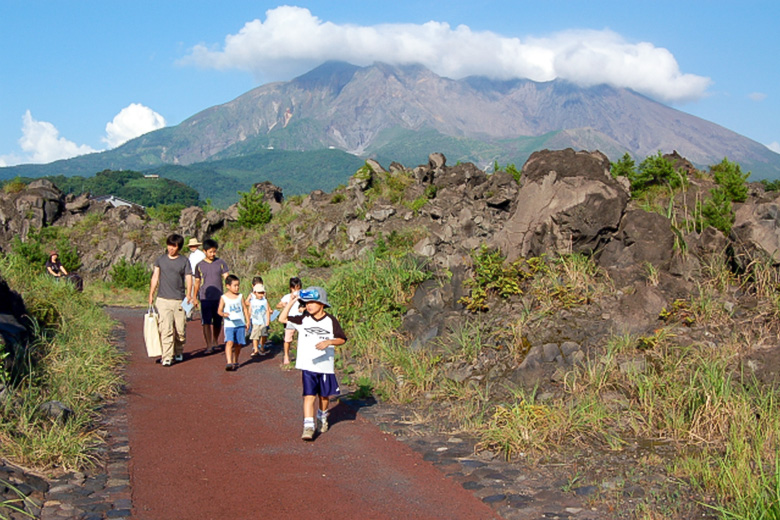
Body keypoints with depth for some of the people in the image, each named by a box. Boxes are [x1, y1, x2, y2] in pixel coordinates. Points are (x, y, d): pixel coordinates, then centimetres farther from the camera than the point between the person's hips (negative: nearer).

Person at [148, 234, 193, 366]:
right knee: (166, 329, -8)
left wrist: (189, 294, -16)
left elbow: (188, 278, -1)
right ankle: (167, 357, -7)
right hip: (163, 300, 0)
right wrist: (151, 294, 7)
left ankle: (179, 352, 28)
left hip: (179, 300, 0)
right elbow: (155, 277, 12)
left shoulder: (184, 261, 4)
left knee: (180, 330, 5)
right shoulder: (160, 259, 8)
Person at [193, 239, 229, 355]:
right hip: (205, 298, -1)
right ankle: (209, 346, -8)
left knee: (217, 322, 8)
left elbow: (226, 278, 2)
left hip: (219, 297, 1)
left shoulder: (221, 263, 4)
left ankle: (215, 343, 29)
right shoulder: (199, 265, 5)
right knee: (206, 322, -9)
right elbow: (197, 282, 13)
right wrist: (195, 297, 14)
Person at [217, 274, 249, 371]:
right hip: (229, 325, -3)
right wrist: (224, 314, -23)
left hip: (240, 324, 3)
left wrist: (248, 321, 9)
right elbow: (219, 310, -1)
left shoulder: (240, 296, 8)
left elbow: (245, 309, 14)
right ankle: (229, 362, -25)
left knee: (238, 344, 7)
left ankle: (235, 362, 26)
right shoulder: (224, 298, 0)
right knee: (229, 342, -19)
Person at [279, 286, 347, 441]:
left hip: (325, 366, 1)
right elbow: (282, 318, -4)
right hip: (308, 366, 0)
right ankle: (308, 427, -12)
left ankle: (322, 417, 41)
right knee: (309, 396, -10)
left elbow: (342, 339, 0)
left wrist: (328, 342, -18)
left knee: (324, 395, 14)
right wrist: (291, 302, -10)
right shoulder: (303, 320, 1)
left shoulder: (330, 321, -2)